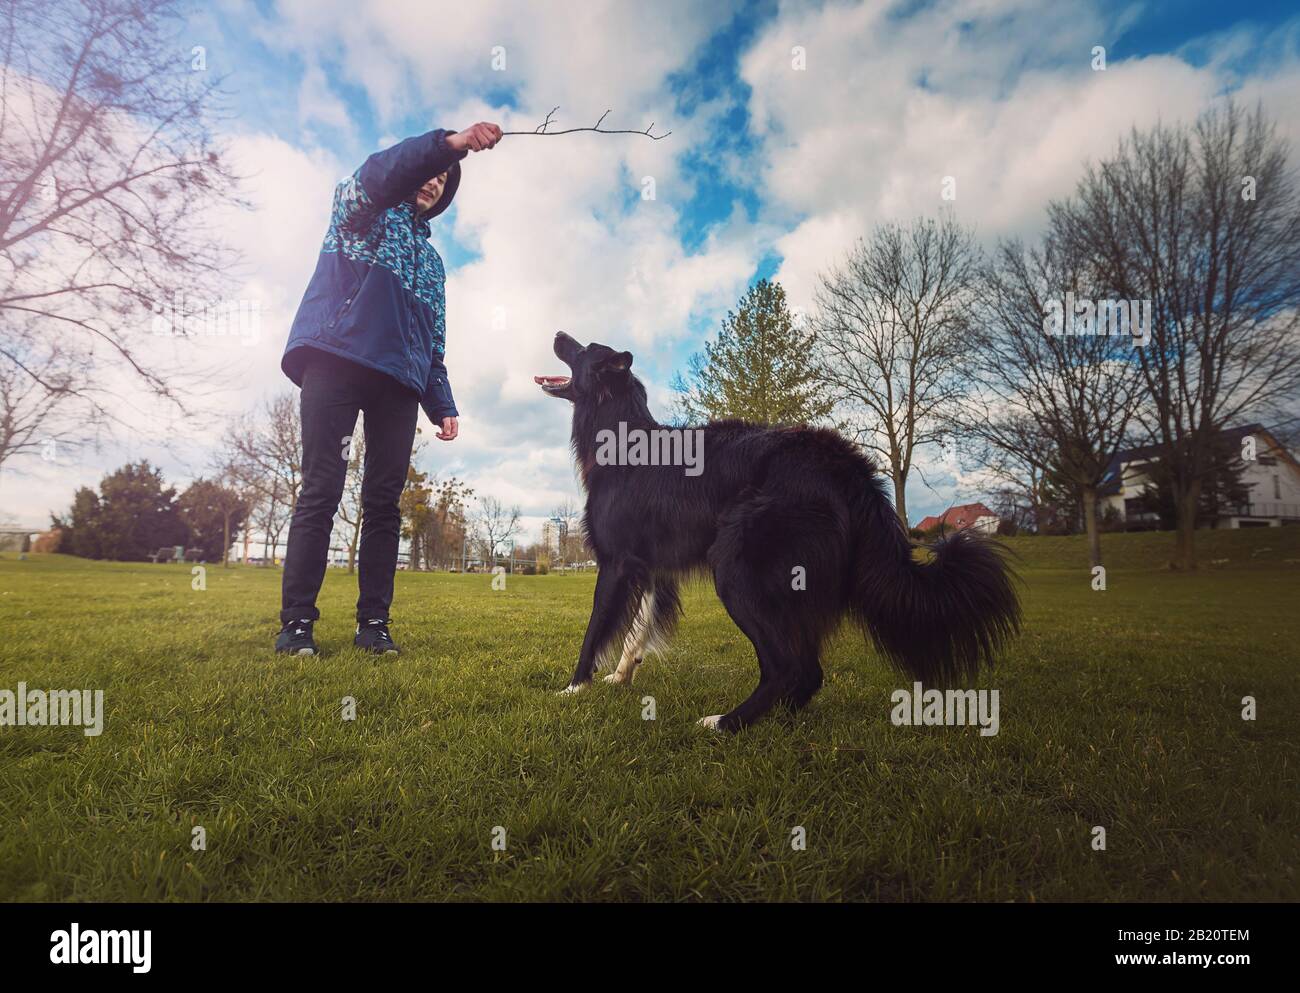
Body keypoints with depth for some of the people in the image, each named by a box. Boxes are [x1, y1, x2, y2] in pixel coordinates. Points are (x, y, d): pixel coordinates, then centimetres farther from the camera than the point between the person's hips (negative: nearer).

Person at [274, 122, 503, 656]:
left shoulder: (431, 258, 31)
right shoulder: (362, 210, 17)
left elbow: (434, 338, 24)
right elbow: (377, 174, -9)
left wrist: (442, 403, 13)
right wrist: (449, 143, -22)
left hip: (399, 377, 5)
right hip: (337, 357, -5)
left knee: (384, 502, -2)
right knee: (321, 492, -10)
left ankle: (374, 622, 1)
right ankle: (296, 622, -7)